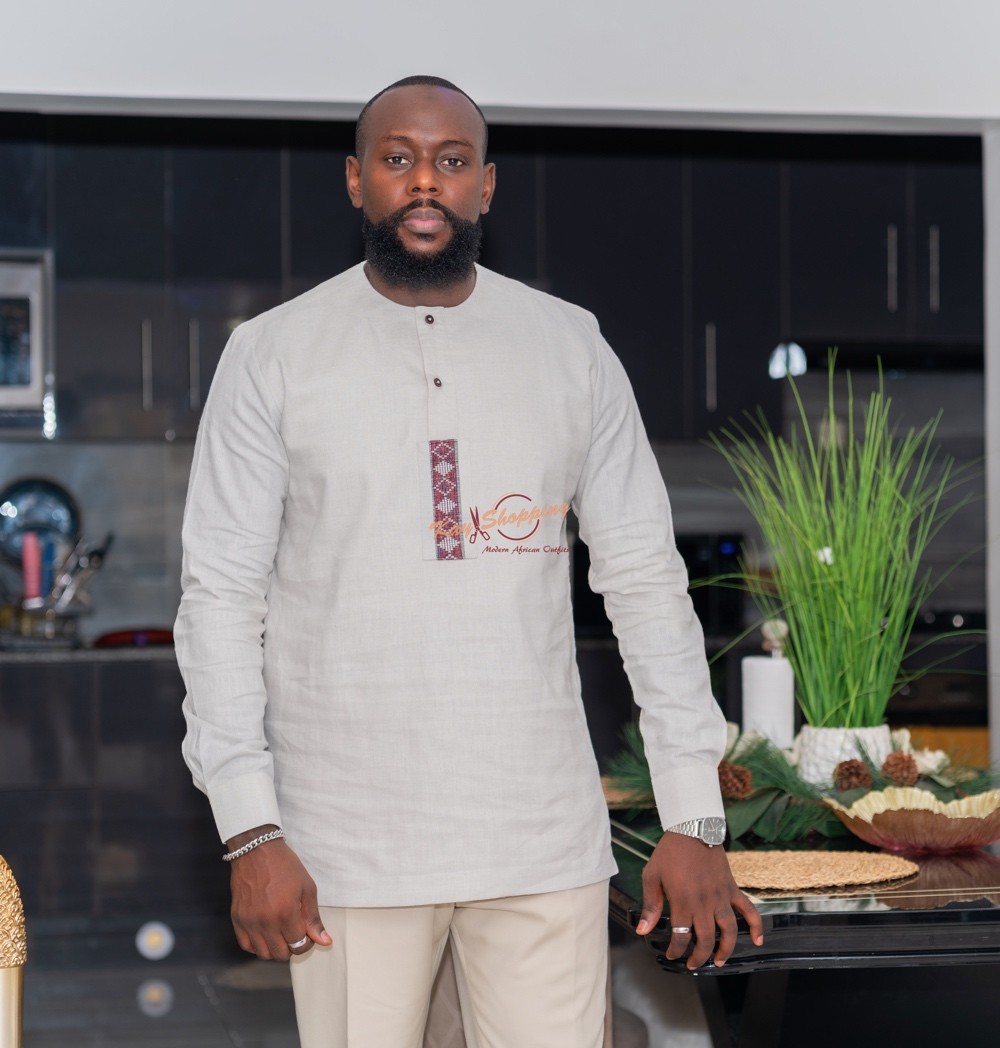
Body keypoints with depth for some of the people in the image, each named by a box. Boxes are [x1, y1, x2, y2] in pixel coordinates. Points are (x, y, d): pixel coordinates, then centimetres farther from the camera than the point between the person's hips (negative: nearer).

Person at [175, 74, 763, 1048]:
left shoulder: (571, 349, 6)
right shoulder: (272, 356, 0)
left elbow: (645, 578, 6)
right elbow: (221, 595, -2)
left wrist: (694, 818, -1)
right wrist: (252, 832, -11)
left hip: (546, 838, 2)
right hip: (350, 845, -1)